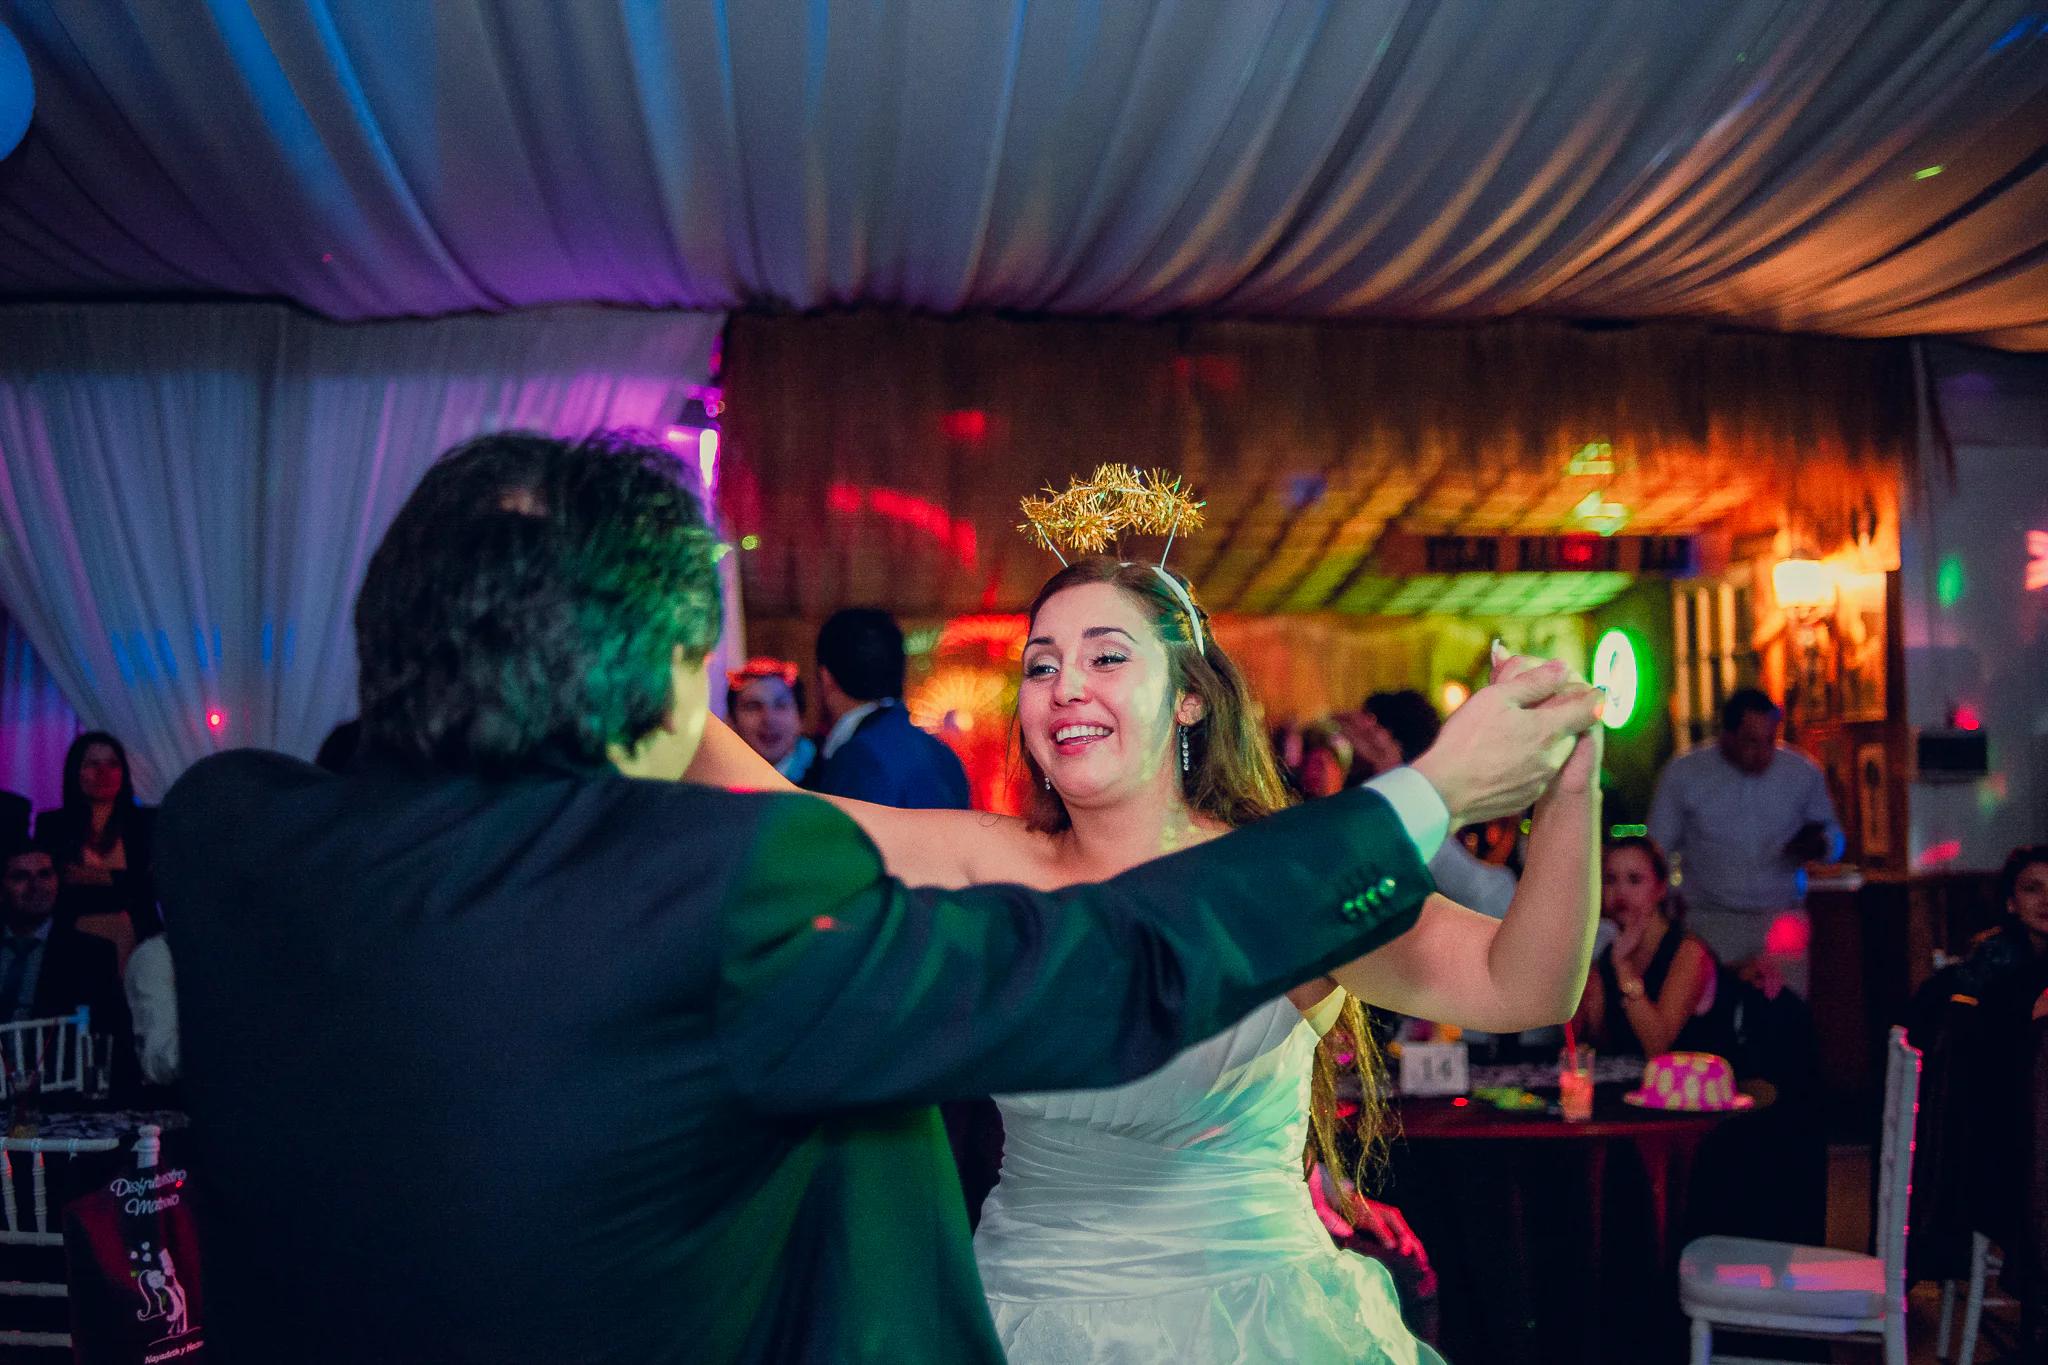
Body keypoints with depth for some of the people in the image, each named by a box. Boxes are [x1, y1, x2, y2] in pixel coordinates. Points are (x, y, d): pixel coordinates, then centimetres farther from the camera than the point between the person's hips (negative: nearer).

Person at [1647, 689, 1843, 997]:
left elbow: (1833, 835, 16)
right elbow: (1657, 851, 6)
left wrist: (1817, 845, -8)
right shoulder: (1683, 774, -1)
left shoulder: (1803, 773, 3)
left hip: (1782, 922, 1)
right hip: (1710, 923, -1)